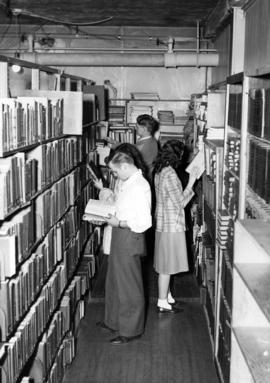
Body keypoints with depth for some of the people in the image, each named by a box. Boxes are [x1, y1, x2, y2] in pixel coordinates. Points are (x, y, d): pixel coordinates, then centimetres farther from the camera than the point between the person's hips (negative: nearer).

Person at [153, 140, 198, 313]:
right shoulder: (170, 174, -22)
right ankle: (163, 302, 10)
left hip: (164, 224, 9)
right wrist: (191, 183, -12)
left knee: (165, 264, 20)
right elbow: (180, 202, -18)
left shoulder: (160, 172, 7)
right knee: (167, 265, 0)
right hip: (172, 226, -9)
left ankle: (166, 294, 33)